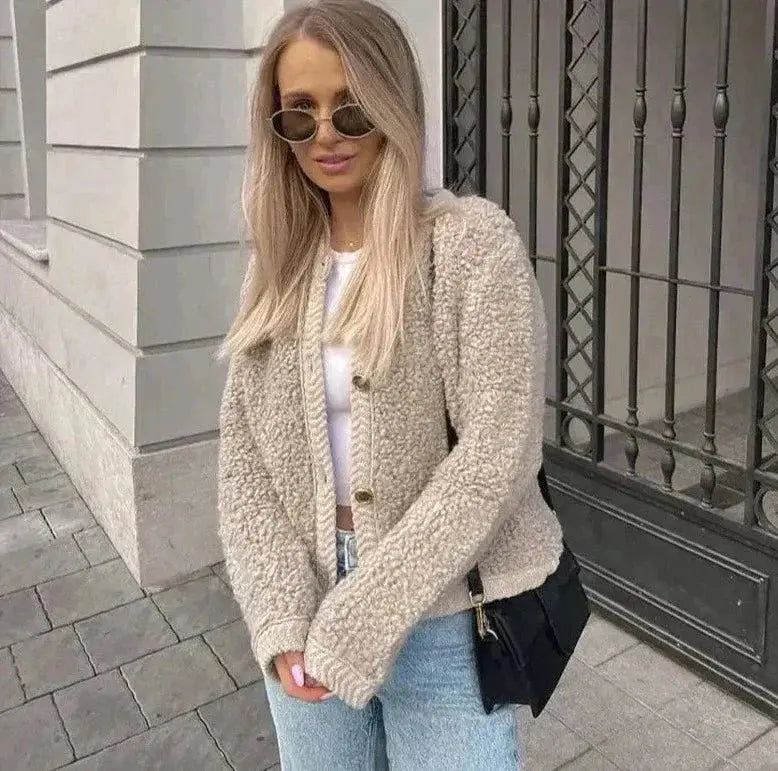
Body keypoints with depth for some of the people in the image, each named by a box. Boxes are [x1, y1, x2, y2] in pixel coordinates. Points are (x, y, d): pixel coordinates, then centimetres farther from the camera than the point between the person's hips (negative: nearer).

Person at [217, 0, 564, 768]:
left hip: (442, 622, -4)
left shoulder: (474, 241, -13)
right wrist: (282, 617, -10)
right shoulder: (278, 262, 3)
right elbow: (243, 451, 1)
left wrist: (353, 626, -16)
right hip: (306, 612, 5)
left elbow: (495, 457, -18)